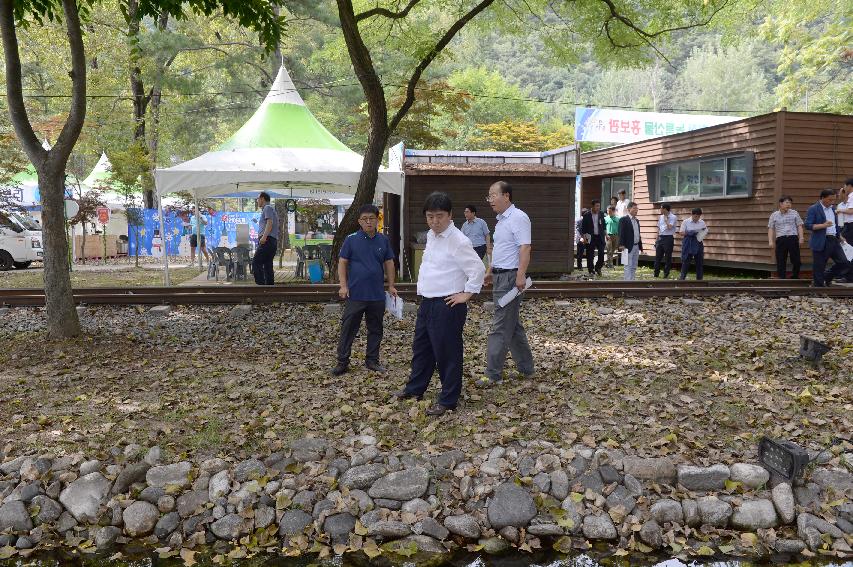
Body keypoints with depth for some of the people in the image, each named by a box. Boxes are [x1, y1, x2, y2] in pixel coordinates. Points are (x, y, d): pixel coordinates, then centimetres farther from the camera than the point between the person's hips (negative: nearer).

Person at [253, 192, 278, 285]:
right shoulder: (269, 209, 30)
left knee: (256, 263, -14)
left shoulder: (267, 208, 0)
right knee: (268, 265, 7)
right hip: (273, 241, 10)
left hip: (267, 240, -10)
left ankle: (261, 284, -22)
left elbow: (270, 222, -16)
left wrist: (264, 236, -26)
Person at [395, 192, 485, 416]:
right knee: (421, 347, 21)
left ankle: (448, 400, 12)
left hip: (447, 306, -9)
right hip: (427, 303, 9)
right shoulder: (431, 236, 10)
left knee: (447, 353, 0)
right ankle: (415, 388, 38)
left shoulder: (458, 241, -18)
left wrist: (466, 295, -15)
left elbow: (478, 269, -20)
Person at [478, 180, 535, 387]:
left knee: (501, 327, -6)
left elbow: (525, 248, -21)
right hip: (499, 276, 10)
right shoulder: (501, 219, 17)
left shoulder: (518, 217, -14)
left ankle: (493, 374, -1)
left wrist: (521, 275, -27)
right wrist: (490, 271, 24)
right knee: (512, 325, 15)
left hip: (510, 277, -10)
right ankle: (525, 368, 25)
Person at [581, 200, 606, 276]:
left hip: (600, 236, 3)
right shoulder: (587, 215, -5)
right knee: (590, 255, 1)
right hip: (590, 237, -3)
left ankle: (598, 267, 16)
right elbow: (583, 227, -3)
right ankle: (591, 271, 11)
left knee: (601, 253, -4)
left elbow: (603, 225, 14)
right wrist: (584, 237, -9)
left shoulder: (601, 214, 5)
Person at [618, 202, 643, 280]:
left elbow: (638, 234, 18)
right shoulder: (623, 220, -8)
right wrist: (621, 245, -21)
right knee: (628, 266, -7)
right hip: (628, 247, -8)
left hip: (636, 247, 8)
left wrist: (640, 246, 14)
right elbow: (621, 233, -14)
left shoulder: (637, 220, 16)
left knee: (634, 267, 11)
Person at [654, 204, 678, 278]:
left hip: (668, 238, -6)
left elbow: (669, 227, -21)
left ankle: (666, 275, 7)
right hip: (660, 238, 6)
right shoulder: (661, 217, 13)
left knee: (667, 257, 0)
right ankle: (656, 274, 13)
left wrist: (665, 219, -11)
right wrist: (657, 239, 15)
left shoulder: (673, 217, -7)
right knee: (658, 256, 6)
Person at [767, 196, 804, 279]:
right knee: (781, 262, -1)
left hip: (793, 238, 0)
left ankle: (795, 278, 14)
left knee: (796, 260, -2)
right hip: (780, 240, 0)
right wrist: (770, 241, -1)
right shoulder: (774, 215, 10)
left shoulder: (794, 213, 11)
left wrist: (801, 238, -1)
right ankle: (781, 279, 5)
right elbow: (771, 229, 8)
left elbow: (799, 226, 9)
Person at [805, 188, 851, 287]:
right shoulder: (813, 209, -7)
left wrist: (839, 236, 19)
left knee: (844, 264, 2)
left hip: (834, 241, 7)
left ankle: (827, 278, 21)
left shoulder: (832, 209, 16)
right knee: (819, 268, -3)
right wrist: (823, 225, -23)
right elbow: (808, 225, -14)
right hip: (821, 243, -7)